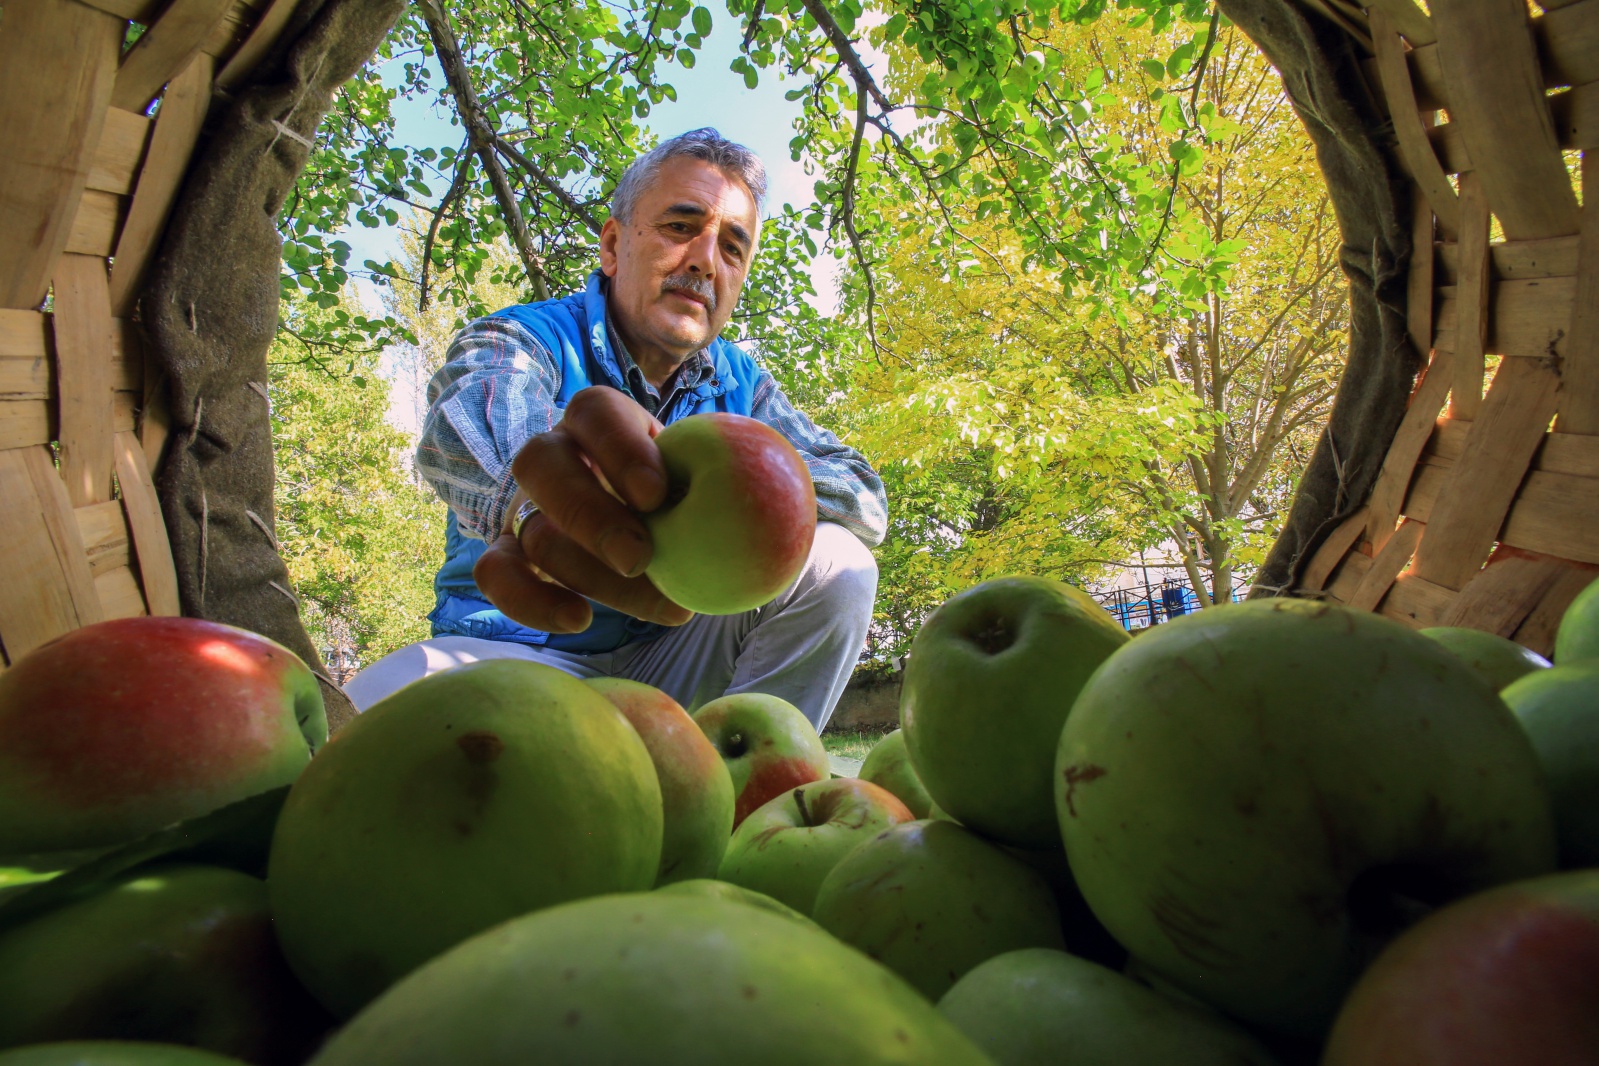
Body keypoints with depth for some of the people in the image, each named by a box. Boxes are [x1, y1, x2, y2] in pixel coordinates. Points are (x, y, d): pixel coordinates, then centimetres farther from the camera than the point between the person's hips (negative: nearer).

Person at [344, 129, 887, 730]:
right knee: (376, 711, -33)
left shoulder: (742, 384, 3)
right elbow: (471, 425, -34)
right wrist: (541, 494, -58)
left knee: (836, 566, -18)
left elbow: (863, 495, -11)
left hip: (672, 664, 3)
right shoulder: (523, 338, -8)